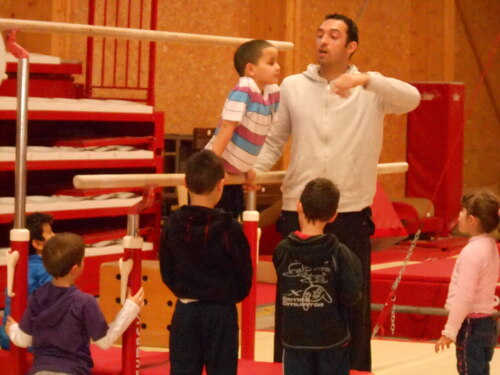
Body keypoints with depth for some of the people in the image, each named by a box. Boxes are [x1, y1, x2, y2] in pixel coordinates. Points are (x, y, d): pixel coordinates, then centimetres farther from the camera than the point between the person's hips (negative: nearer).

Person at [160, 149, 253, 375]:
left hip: (185, 312, 3)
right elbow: (244, 275, -5)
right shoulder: (229, 229, -14)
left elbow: (166, 272, 4)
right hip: (221, 313, -3)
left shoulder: (173, 225, -5)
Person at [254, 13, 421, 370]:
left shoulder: (371, 90, 0)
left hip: (351, 215, -1)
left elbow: (412, 99, -18)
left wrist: (365, 80, -33)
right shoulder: (293, 87, 7)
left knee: (353, 305, 7)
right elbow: (274, 140, 9)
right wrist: (252, 170, -9)